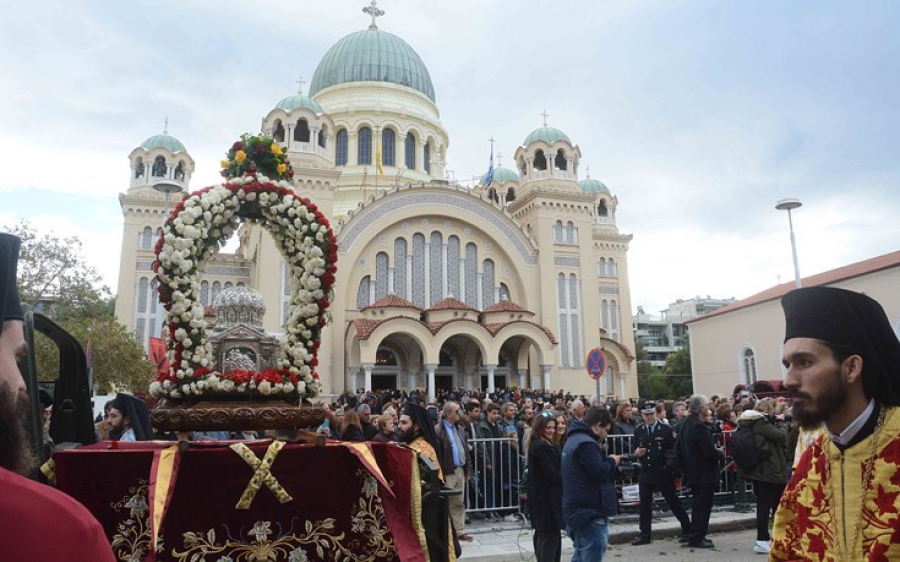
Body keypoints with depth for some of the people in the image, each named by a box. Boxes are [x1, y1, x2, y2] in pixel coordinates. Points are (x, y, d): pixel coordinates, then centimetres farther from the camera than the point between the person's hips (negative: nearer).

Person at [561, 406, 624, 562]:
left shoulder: (575, 439, 16)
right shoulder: (586, 443, -19)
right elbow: (600, 472, -23)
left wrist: (608, 461, 7)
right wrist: (611, 461, -6)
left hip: (577, 511, 11)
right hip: (590, 514, -11)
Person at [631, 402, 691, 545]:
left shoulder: (666, 429, -5)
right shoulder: (638, 431, 5)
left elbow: (674, 450, -4)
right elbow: (635, 450, 12)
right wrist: (636, 453, -10)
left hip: (664, 473, -3)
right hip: (646, 473, 3)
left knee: (673, 502, 7)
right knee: (645, 505, 5)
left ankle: (687, 529, 24)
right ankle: (644, 535, 15)